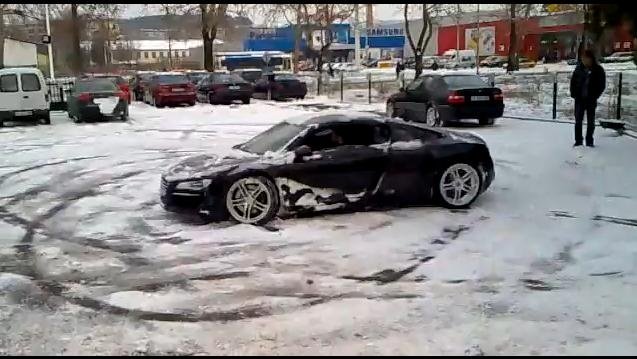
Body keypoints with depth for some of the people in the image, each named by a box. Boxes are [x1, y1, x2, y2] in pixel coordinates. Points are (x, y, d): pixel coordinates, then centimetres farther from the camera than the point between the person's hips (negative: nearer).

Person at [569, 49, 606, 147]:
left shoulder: (598, 70, -6)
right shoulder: (579, 68, -1)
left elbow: (602, 85, -3)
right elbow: (573, 81, 7)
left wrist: (594, 96, -11)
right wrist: (573, 93, -3)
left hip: (591, 100, -2)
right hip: (579, 99, 2)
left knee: (591, 121, 6)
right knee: (578, 121, 4)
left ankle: (589, 142, 15)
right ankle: (578, 141, 11)